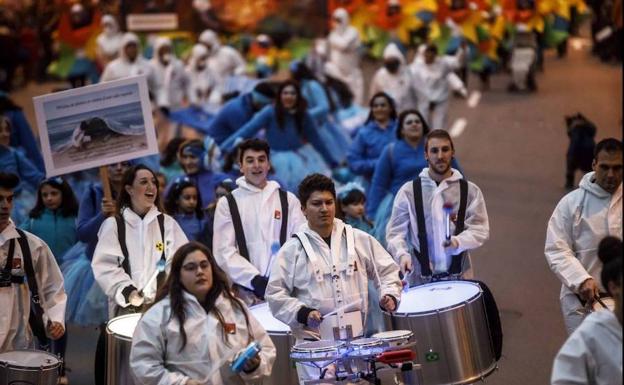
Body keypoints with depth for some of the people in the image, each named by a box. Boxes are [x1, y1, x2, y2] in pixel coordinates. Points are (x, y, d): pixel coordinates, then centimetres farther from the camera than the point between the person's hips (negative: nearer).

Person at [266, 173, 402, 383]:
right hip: (315, 343, -2)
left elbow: (387, 270, 15)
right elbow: (275, 294, 0)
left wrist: (389, 295, -4)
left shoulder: (360, 240, 8)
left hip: (359, 337, 3)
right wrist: (302, 313, -13)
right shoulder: (292, 250, 1)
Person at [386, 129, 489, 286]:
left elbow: (480, 230, 0)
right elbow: (395, 232, 3)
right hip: (420, 280, 0)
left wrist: (458, 241, -21)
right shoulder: (408, 191, 4)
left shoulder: (470, 191, 6)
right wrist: (402, 254, -17)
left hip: (459, 278, 1)